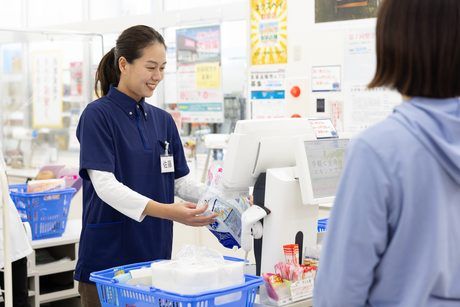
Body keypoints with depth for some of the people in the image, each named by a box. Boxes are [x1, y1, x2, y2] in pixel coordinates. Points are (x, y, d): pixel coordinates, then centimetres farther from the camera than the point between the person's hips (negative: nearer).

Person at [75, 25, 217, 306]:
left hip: (155, 254, 5)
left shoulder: (163, 120, 10)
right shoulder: (98, 115, -8)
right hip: (108, 258, -5)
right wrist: (164, 210, -31)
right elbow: (104, 184, -19)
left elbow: (180, 180, 11)